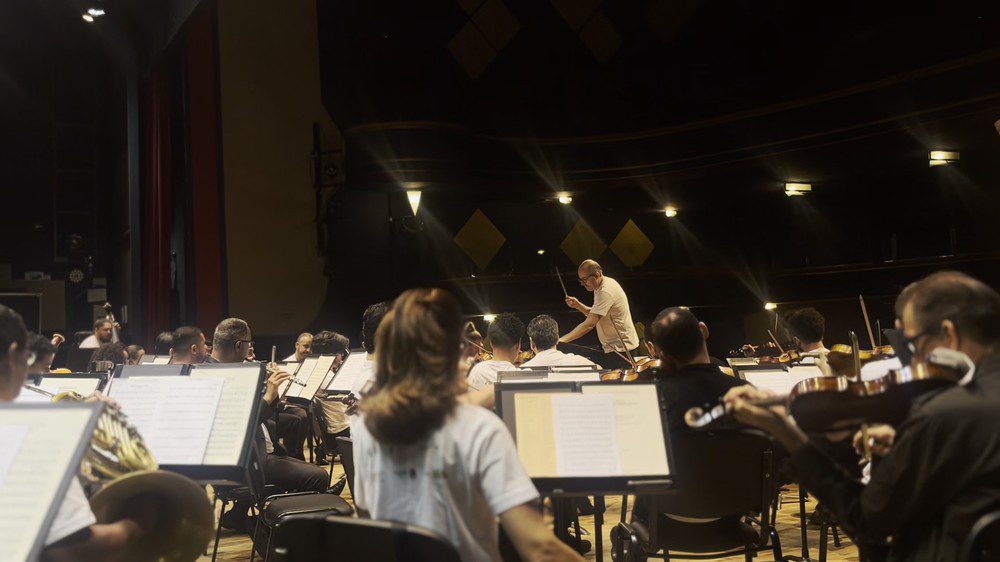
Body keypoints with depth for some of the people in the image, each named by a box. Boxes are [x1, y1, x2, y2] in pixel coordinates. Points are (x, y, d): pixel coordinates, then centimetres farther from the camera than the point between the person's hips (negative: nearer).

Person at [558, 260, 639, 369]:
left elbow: (589, 324, -31)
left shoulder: (606, 292, -24)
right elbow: (594, 315, 17)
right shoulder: (601, 287, 8)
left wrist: (561, 340, -33)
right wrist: (578, 305, -1)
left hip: (620, 349, -10)